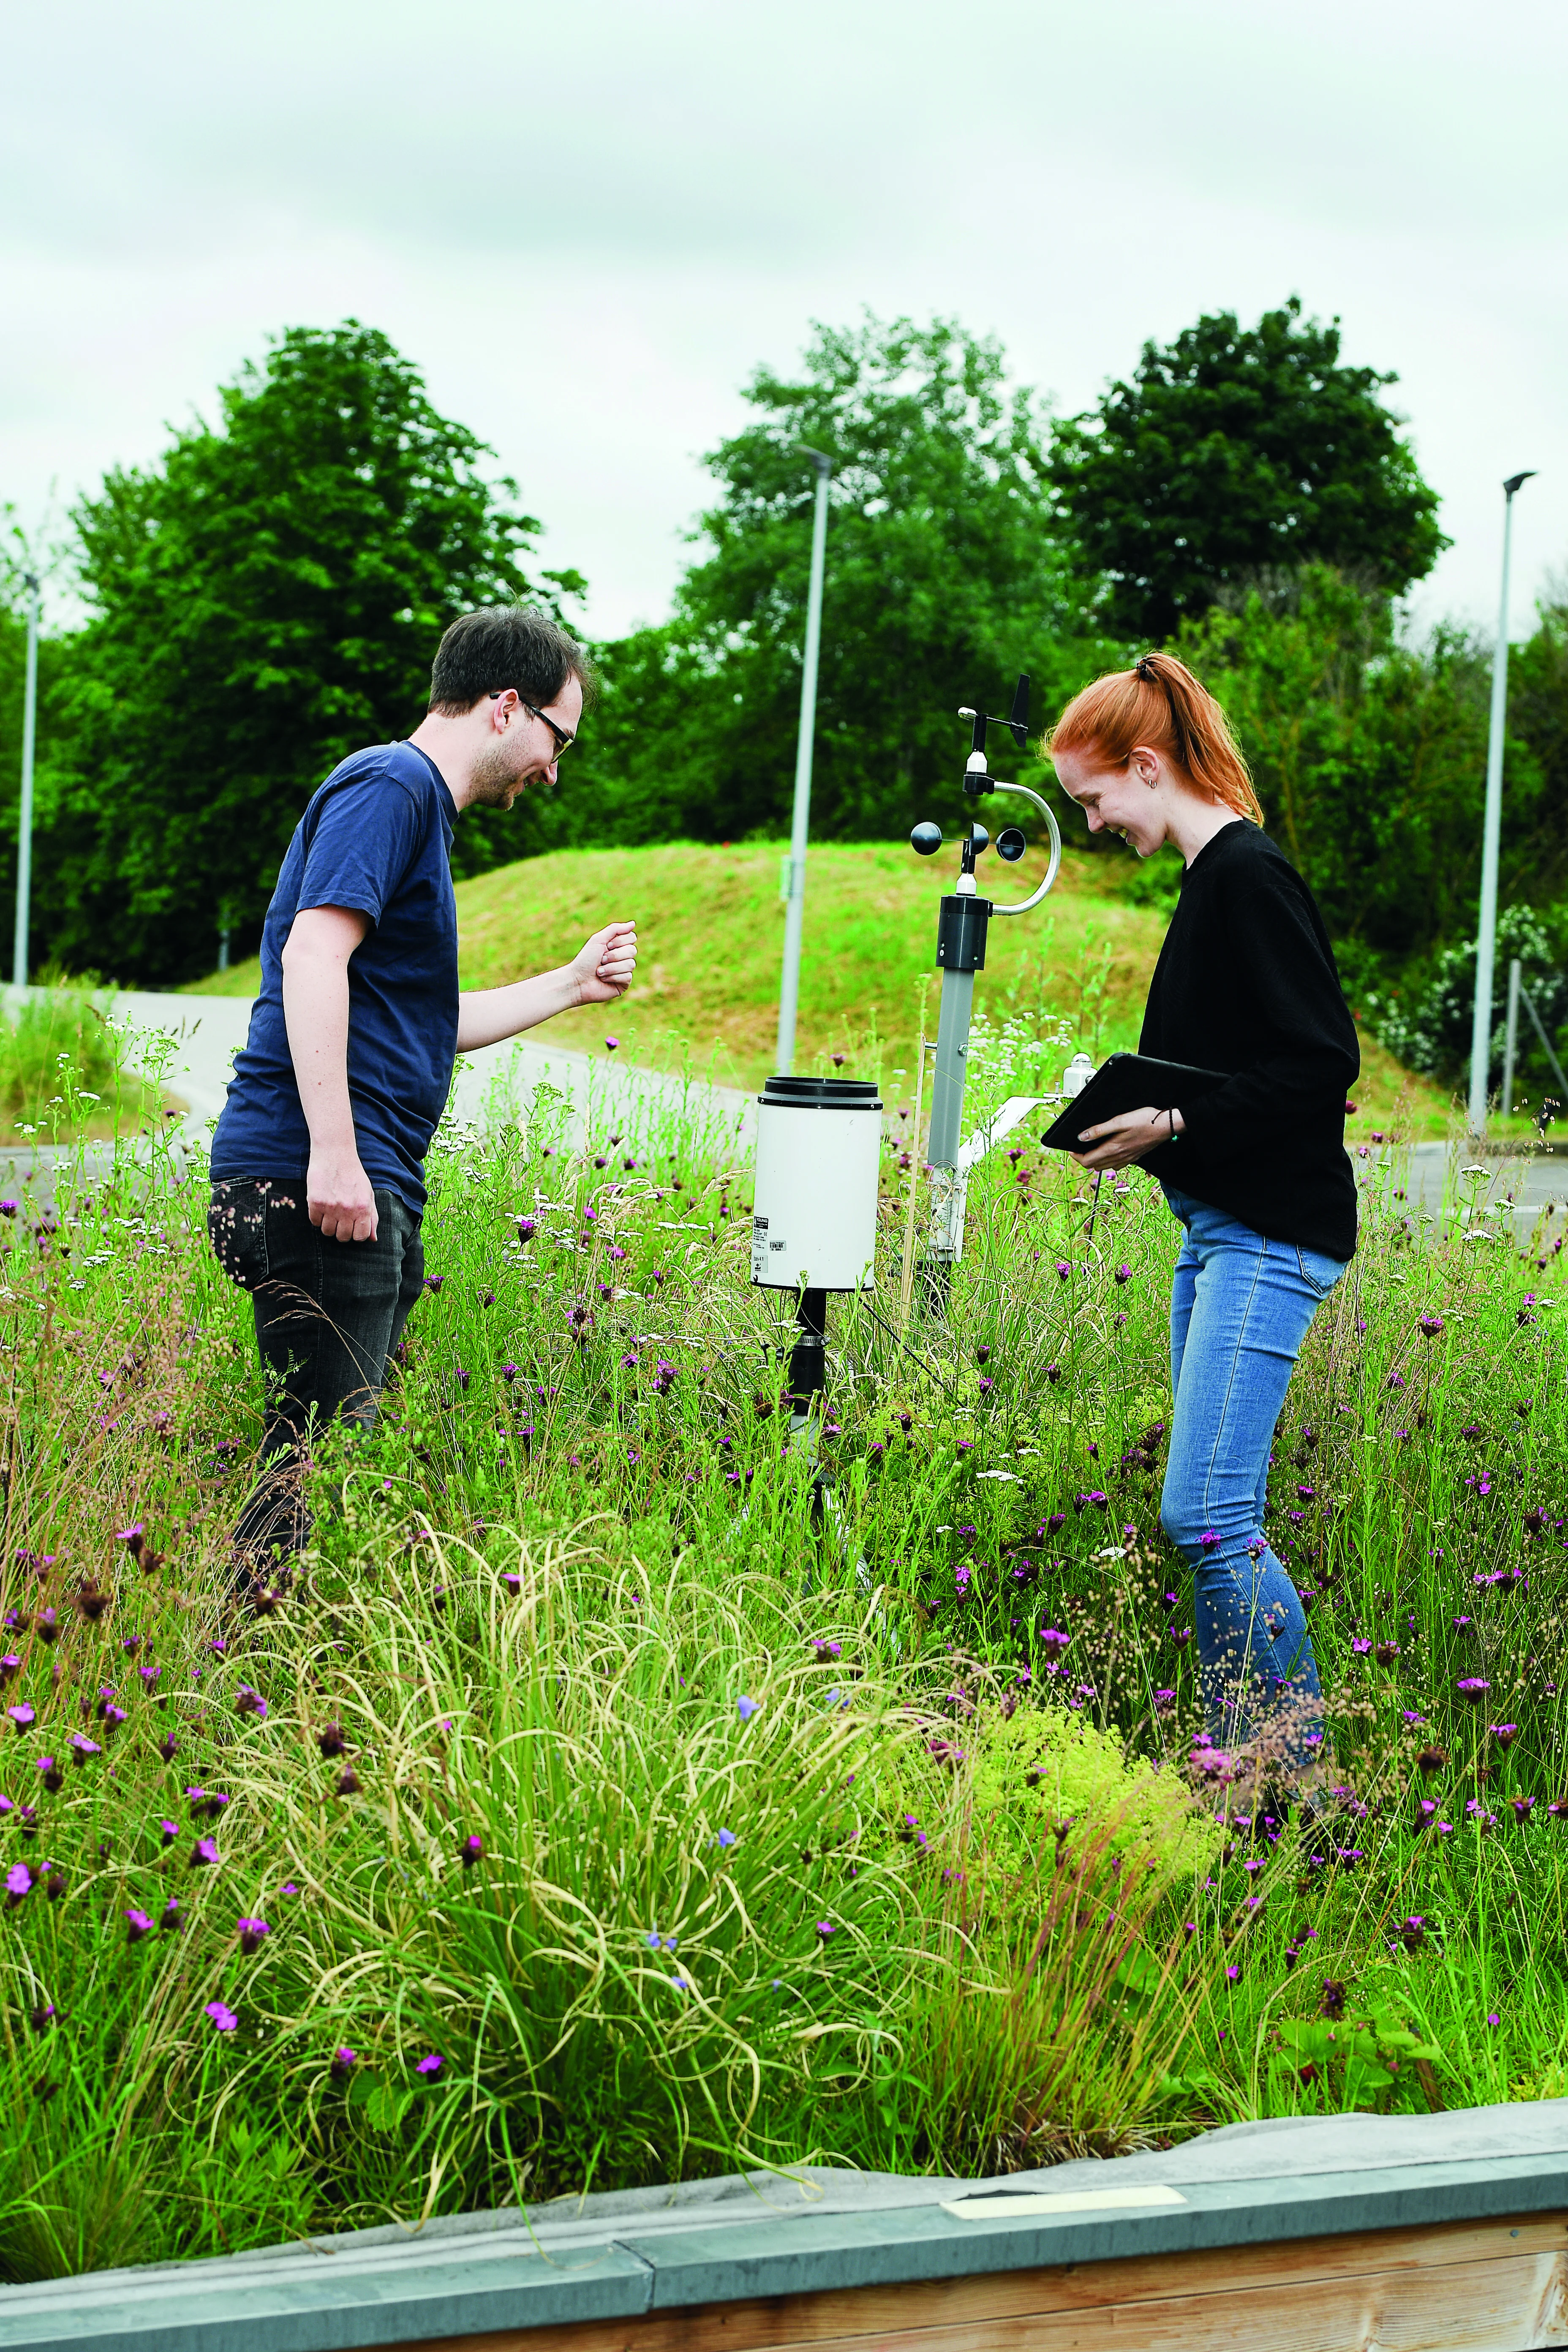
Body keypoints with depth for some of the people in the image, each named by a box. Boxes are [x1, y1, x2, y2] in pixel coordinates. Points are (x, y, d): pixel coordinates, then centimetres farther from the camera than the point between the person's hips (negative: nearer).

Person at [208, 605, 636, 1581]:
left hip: (369, 1188, 11)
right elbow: (313, 958, -20)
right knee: (320, 1454, -13)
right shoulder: (389, 787, -7)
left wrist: (573, 984, 34)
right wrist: (333, 1151, -25)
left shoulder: (418, 806, 26)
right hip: (317, 1176, -11)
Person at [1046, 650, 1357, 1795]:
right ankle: (1242, 1758, 15)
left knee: (1207, 1514, -13)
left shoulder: (1249, 876, -14)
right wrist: (1139, 1126, 10)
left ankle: (1299, 1772, -6)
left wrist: (1176, 1124, -18)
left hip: (1268, 1236, -10)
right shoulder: (1216, 877, 16)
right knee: (1213, 1517, 10)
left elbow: (1321, 1061, -19)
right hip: (1220, 1229, 10)